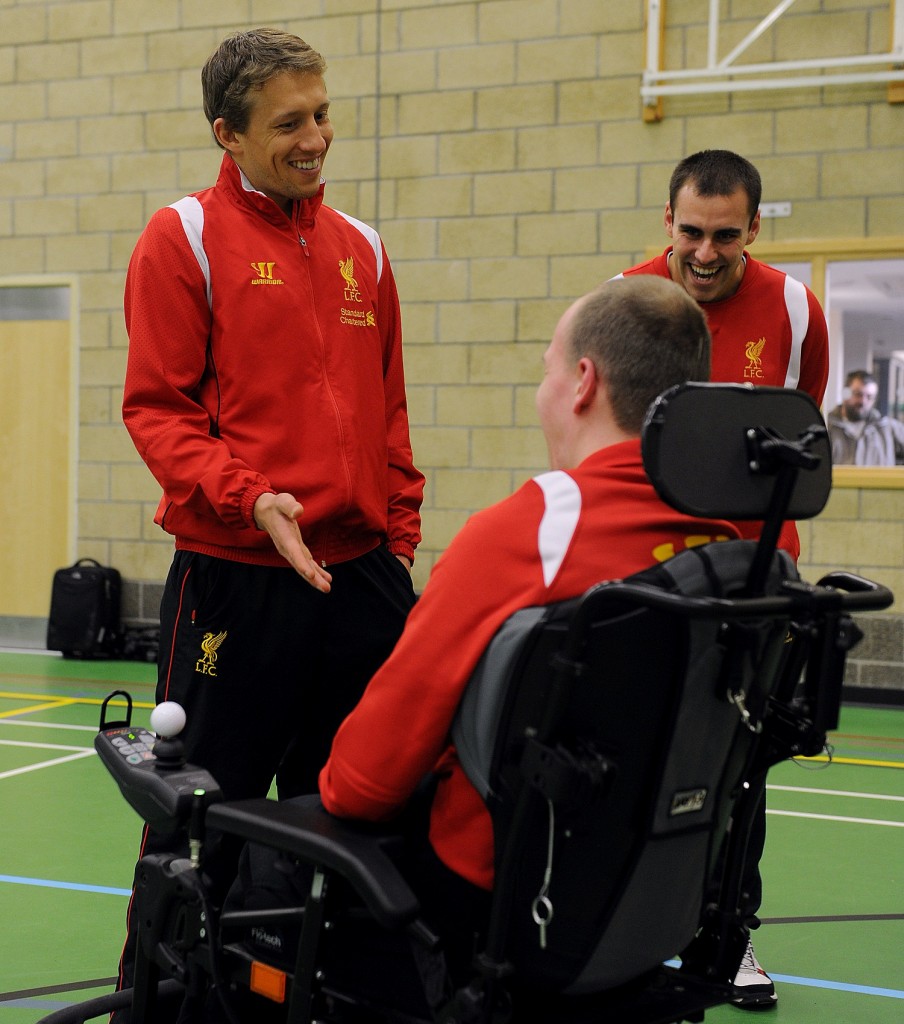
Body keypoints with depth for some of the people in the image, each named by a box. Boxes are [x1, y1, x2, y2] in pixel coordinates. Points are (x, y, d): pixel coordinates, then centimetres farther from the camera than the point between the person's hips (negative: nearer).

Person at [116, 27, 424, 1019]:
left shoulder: (359, 247, 14)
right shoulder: (184, 237, -2)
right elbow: (155, 408, -7)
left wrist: (397, 535, 12)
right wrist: (250, 499, -20)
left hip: (360, 576, 5)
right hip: (232, 576, -5)